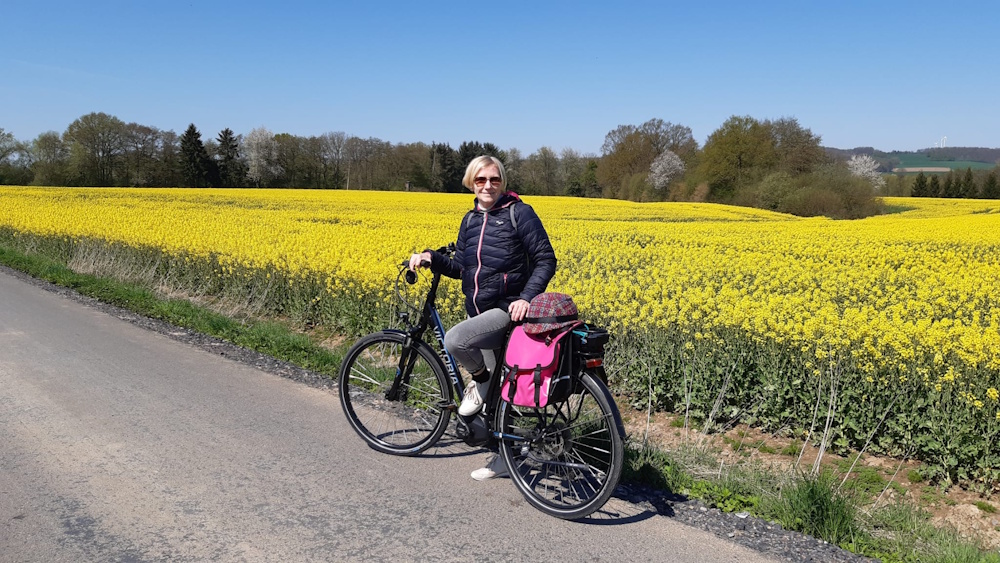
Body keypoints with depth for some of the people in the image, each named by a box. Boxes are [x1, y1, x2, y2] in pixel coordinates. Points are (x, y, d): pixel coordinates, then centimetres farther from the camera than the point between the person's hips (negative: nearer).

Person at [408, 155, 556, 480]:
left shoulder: (520, 213, -9)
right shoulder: (471, 220, 12)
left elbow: (546, 260, -11)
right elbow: (461, 268, 12)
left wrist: (527, 297, -24)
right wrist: (430, 258, -4)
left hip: (508, 309, -7)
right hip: (479, 311, 7)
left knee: (454, 340, -30)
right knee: (497, 388, 12)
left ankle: (480, 379, 1)